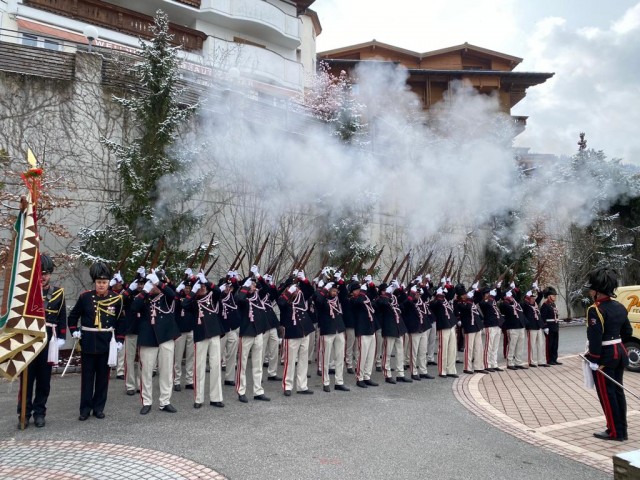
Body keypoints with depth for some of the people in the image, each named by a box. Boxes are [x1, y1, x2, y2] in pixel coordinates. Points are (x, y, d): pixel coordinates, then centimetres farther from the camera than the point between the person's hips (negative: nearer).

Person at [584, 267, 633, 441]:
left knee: (607, 394, 3)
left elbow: (595, 337, -22)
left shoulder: (595, 310, -19)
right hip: (620, 352, 8)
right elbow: (628, 331, 15)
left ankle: (615, 432, 12)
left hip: (605, 356, -8)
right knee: (617, 391, 16)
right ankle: (622, 430, 24)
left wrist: (594, 360, -18)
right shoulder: (619, 307, 7)